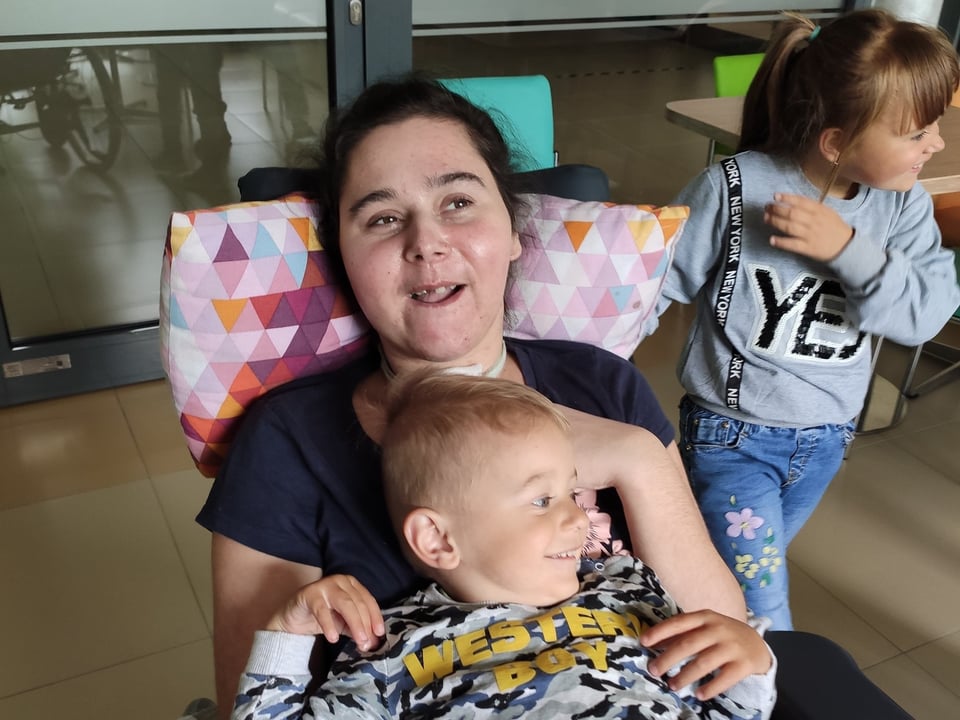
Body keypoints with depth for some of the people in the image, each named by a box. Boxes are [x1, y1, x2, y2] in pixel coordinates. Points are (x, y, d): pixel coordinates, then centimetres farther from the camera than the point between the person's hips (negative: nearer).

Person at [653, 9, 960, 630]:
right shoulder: (733, 189, -21)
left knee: (757, 571, 26)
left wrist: (847, 248, -29)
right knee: (762, 617, -2)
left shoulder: (904, 207, -6)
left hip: (827, 438, 5)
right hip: (733, 436, -5)